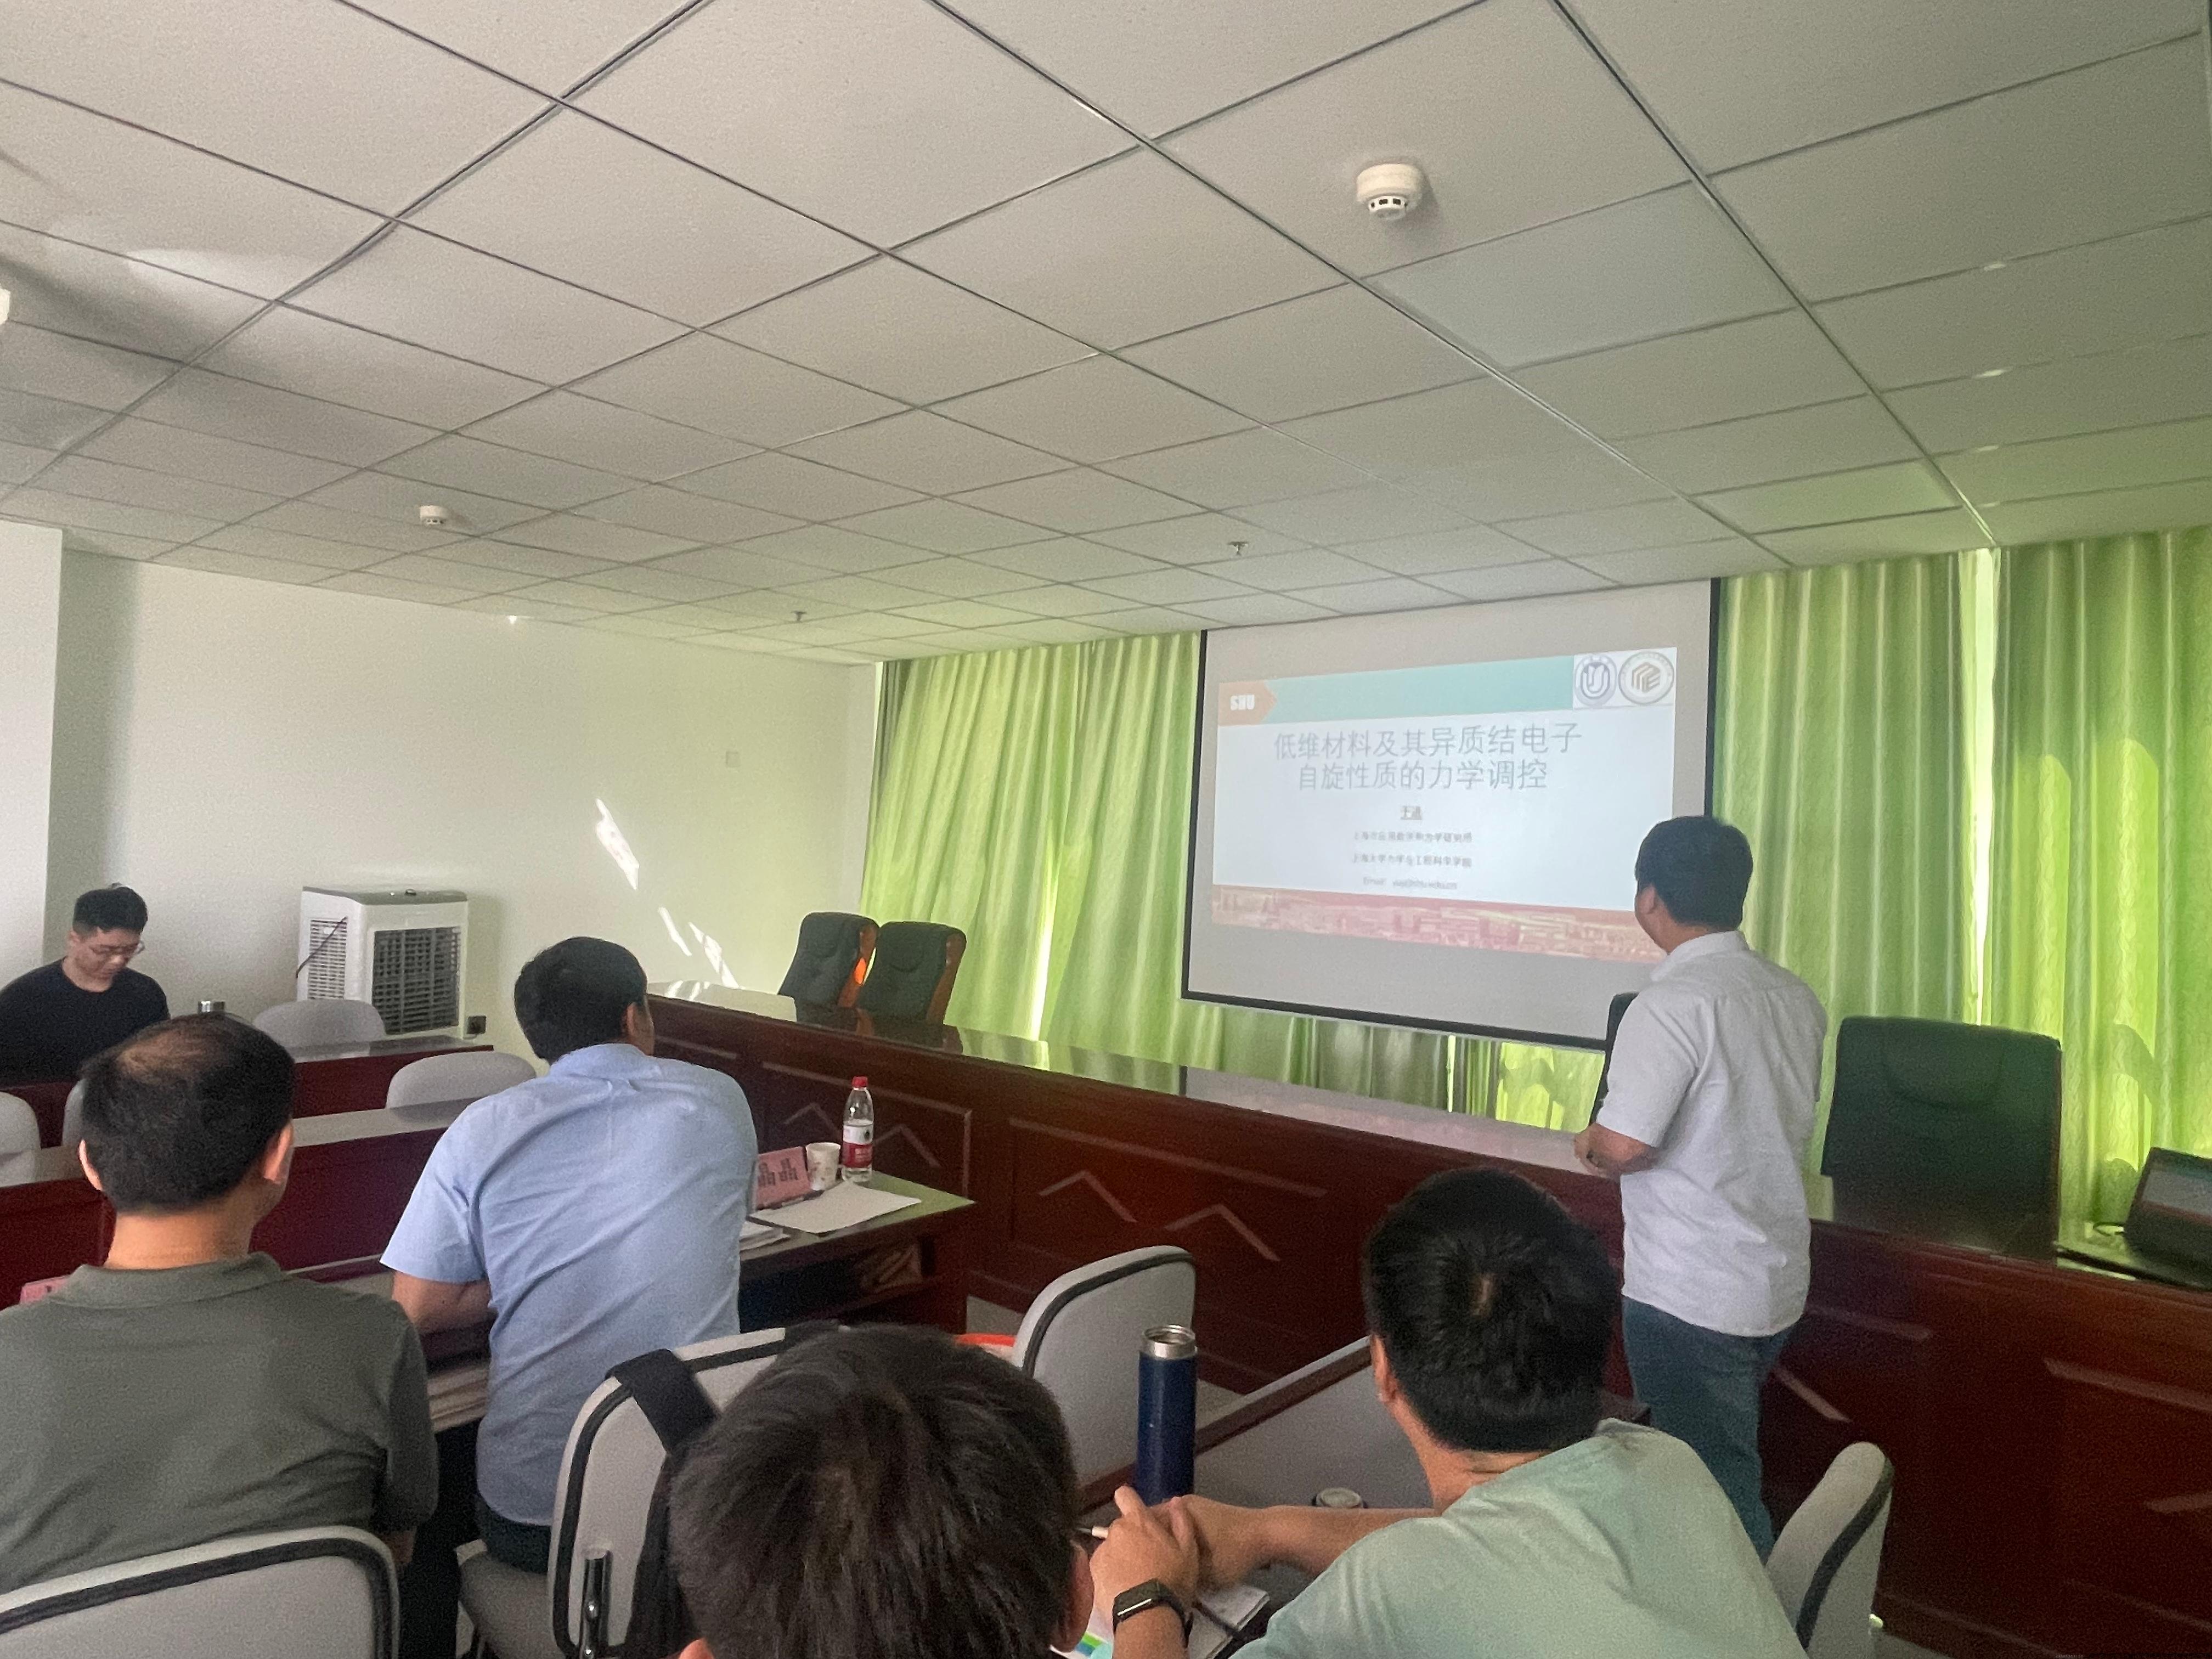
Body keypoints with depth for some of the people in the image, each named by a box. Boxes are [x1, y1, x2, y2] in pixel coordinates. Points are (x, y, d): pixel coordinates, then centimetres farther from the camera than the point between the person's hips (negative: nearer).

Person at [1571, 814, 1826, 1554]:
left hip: (1690, 1300, -9)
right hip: (1776, 1285, 9)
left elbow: (1624, 1145, -29)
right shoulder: (1794, 996, 4)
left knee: (1719, 1496, 6)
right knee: (1726, 1470, 26)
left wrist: (1589, 1144, -6)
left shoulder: (1674, 1003, -23)